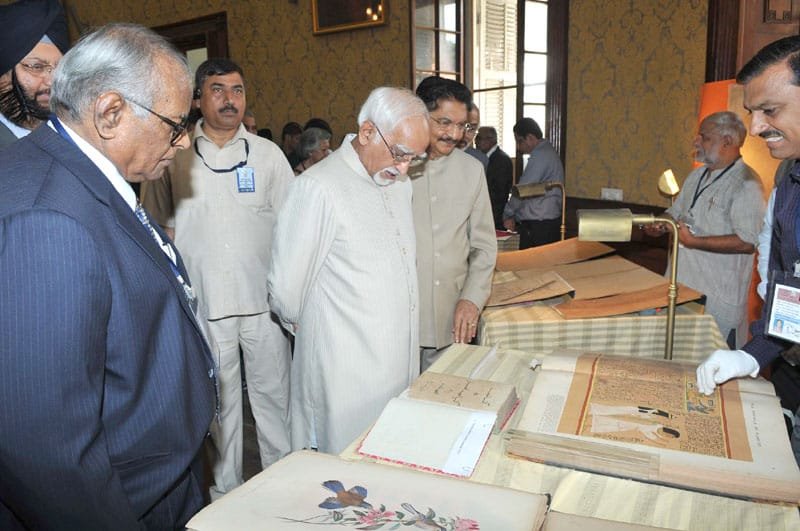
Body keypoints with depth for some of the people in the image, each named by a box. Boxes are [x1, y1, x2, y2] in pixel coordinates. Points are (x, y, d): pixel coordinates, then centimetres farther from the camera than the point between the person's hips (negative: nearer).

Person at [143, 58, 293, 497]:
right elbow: (160, 229, 8)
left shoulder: (267, 153, 5)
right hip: (204, 302, 0)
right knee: (220, 401, 12)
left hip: (264, 299, 1)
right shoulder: (174, 157, 3)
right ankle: (226, 487, 29)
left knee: (274, 394, 10)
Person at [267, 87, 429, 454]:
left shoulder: (399, 184, 10)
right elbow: (285, 286, -12)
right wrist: (306, 329, 3)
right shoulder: (319, 187, -17)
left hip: (402, 365, 7)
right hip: (347, 374, -7)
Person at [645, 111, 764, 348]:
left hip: (719, 296, -8)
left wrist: (694, 241, -22)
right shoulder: (697, 175, 13)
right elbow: (676, 212, 24)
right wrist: (661, 225, 3)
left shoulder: (746, 184, -15)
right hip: (683, 284, 8)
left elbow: (747, 242, -22)